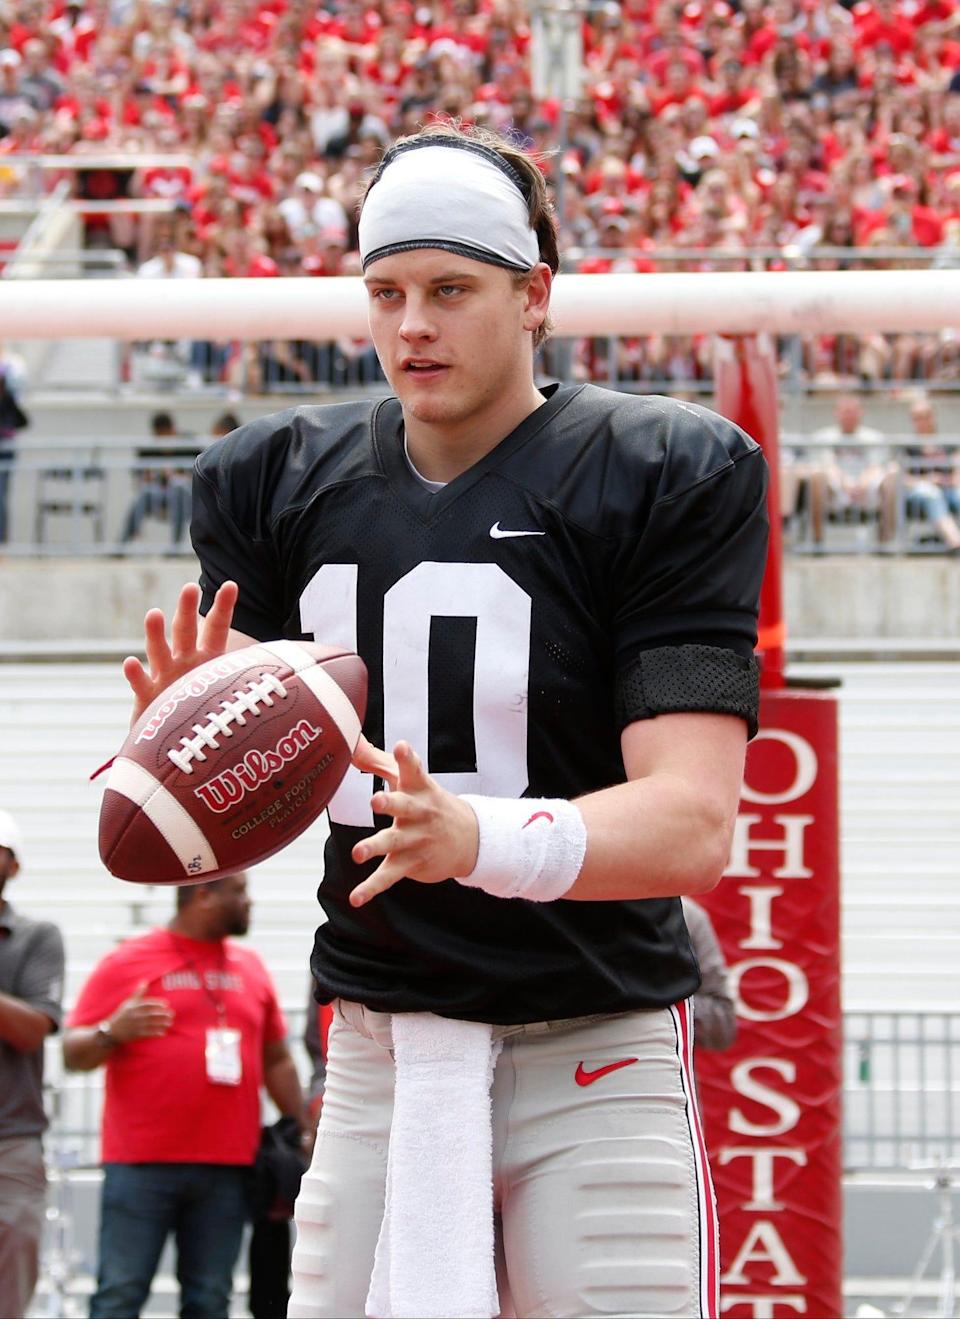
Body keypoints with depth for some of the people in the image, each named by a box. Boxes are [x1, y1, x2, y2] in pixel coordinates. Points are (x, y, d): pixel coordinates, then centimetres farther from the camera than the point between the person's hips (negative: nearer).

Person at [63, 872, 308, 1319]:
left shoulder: (250, 968, 16)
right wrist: (113, 1033, -21)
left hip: (226, 1167, 4)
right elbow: (74, 1054, 0)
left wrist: (304, 1132, 14)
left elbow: (276, 1060, 22)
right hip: (140, 1166, -4)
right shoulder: (126, 963, 1)